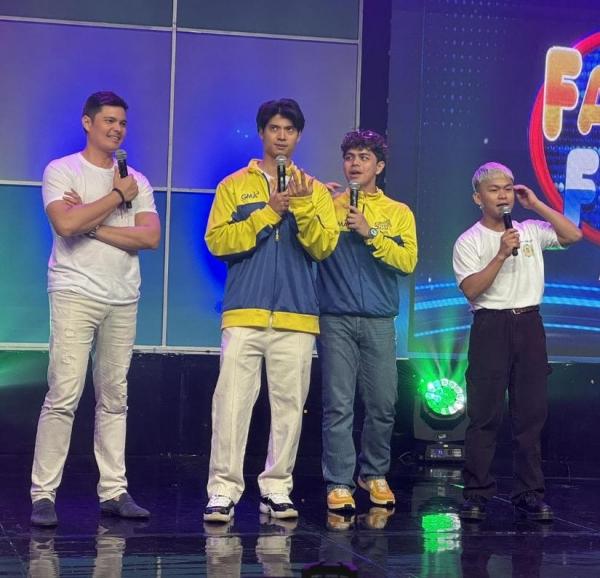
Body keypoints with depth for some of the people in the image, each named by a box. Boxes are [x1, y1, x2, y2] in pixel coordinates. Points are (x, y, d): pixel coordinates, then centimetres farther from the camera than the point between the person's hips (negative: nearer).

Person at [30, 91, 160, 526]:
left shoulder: (137, 182, 14)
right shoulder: (61, 171, 3)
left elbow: (151, 237, 0)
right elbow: (66, 224, -15)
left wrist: (92, 225, -8)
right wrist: (116, 196, -6)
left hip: (123, 299, 4)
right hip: (75, 294, -4)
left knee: (114, 399, 5)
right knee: (64, 397, -10)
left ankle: (113, 491, 10)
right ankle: (43, 495, -6)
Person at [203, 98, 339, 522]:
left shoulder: (315, 190, 13)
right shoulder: (235, 186, 9)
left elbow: (324, 246, 0)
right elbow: (217, 240, -4)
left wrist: (302, 205, -14)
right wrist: (269, 212, -9)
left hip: (297, 316, 2)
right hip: (245, 313, -2)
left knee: (289, 405, 3)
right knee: (233, 401, -8)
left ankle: (277, 488, 9)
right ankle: (224, 489, -6)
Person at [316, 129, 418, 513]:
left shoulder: (398, 213, 10)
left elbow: (408, 261, -3)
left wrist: (370, 233, -12)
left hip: (380, 322, 1)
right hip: (336, 319, -1)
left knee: (383, 404, 4)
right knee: (339, 405, -4)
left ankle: (374, 474, 23)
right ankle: (339, 484, 0)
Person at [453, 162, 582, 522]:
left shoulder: (531, 231, 11)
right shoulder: (469, 241, 0)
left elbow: (574, 236, 0)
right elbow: (472, 289, -9)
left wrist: (536, 204, -2)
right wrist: (502, 254, -16)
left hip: (530, 325, 3)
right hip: (491, 326, -3)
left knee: (532, 411, 4)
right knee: (485, 414, -2)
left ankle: (530, 493, 10)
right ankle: (477, 493, 3)